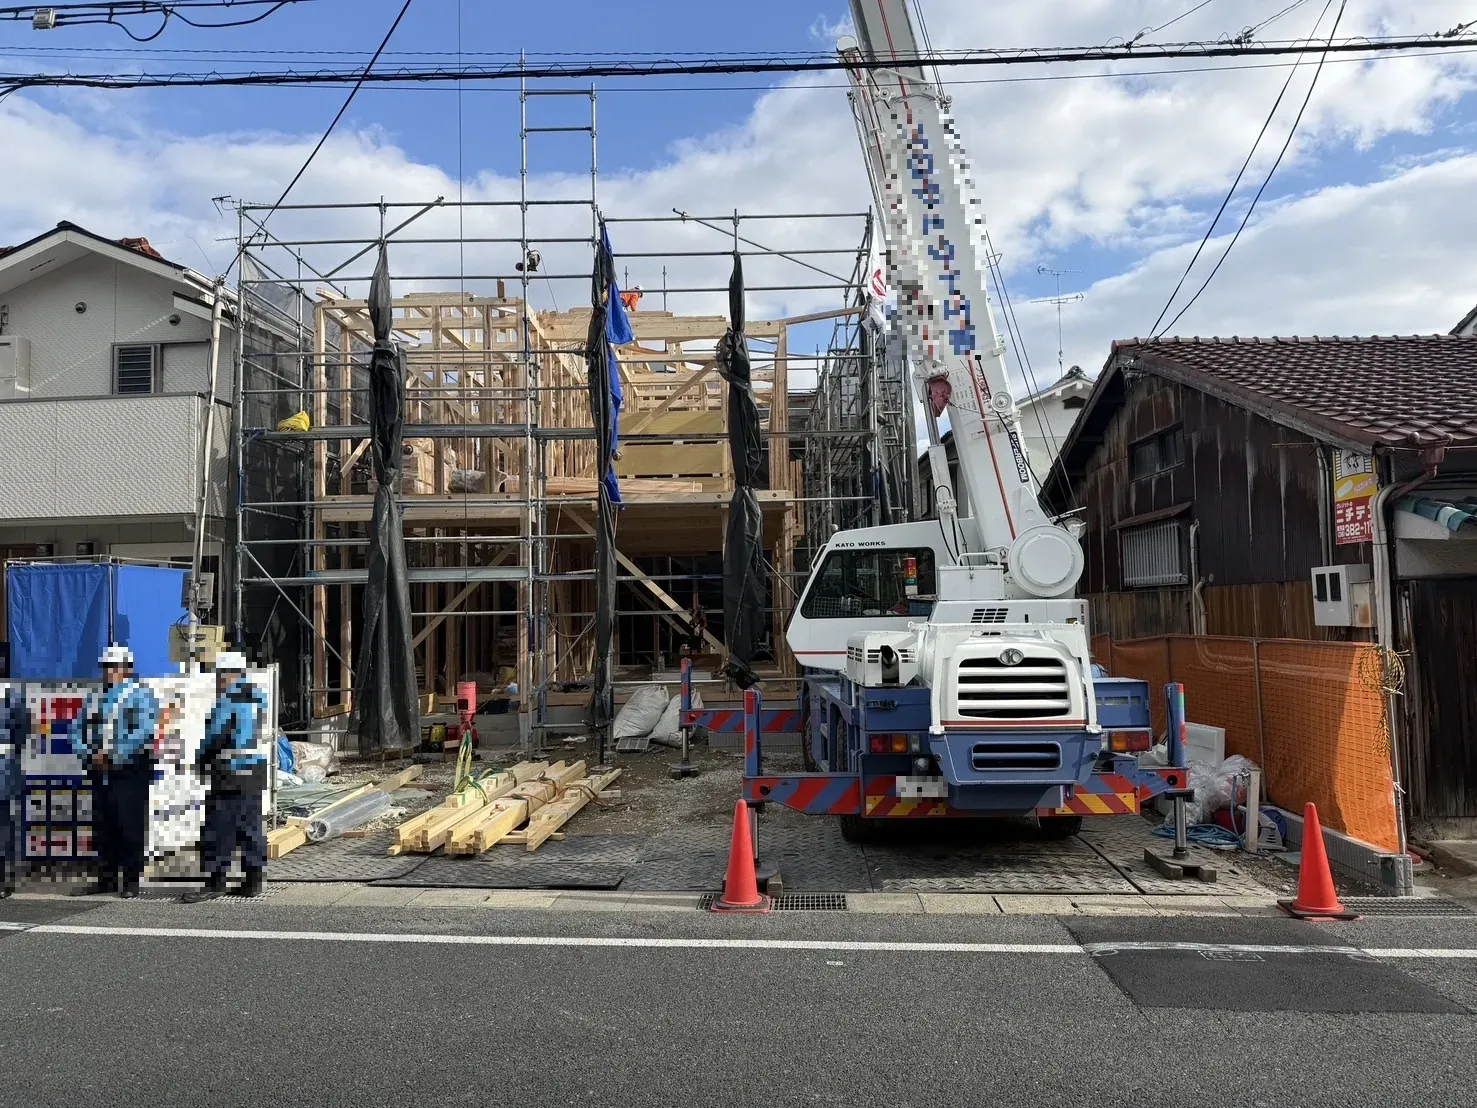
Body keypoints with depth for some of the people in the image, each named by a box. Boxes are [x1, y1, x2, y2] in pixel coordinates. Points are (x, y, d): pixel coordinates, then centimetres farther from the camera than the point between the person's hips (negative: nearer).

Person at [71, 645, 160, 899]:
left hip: (130, 773, -6)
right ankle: (106, 879, 19)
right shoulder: (96, 699, 18)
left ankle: (131, 882, 3)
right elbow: (79, 731, 14)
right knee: (102, 828, 10)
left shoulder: (141, 695, -1)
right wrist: (88, 754, -4)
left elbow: (143, 731, -15)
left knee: (130, 828, -4)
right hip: (100, 773, 6)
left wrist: (112, 755, -19)